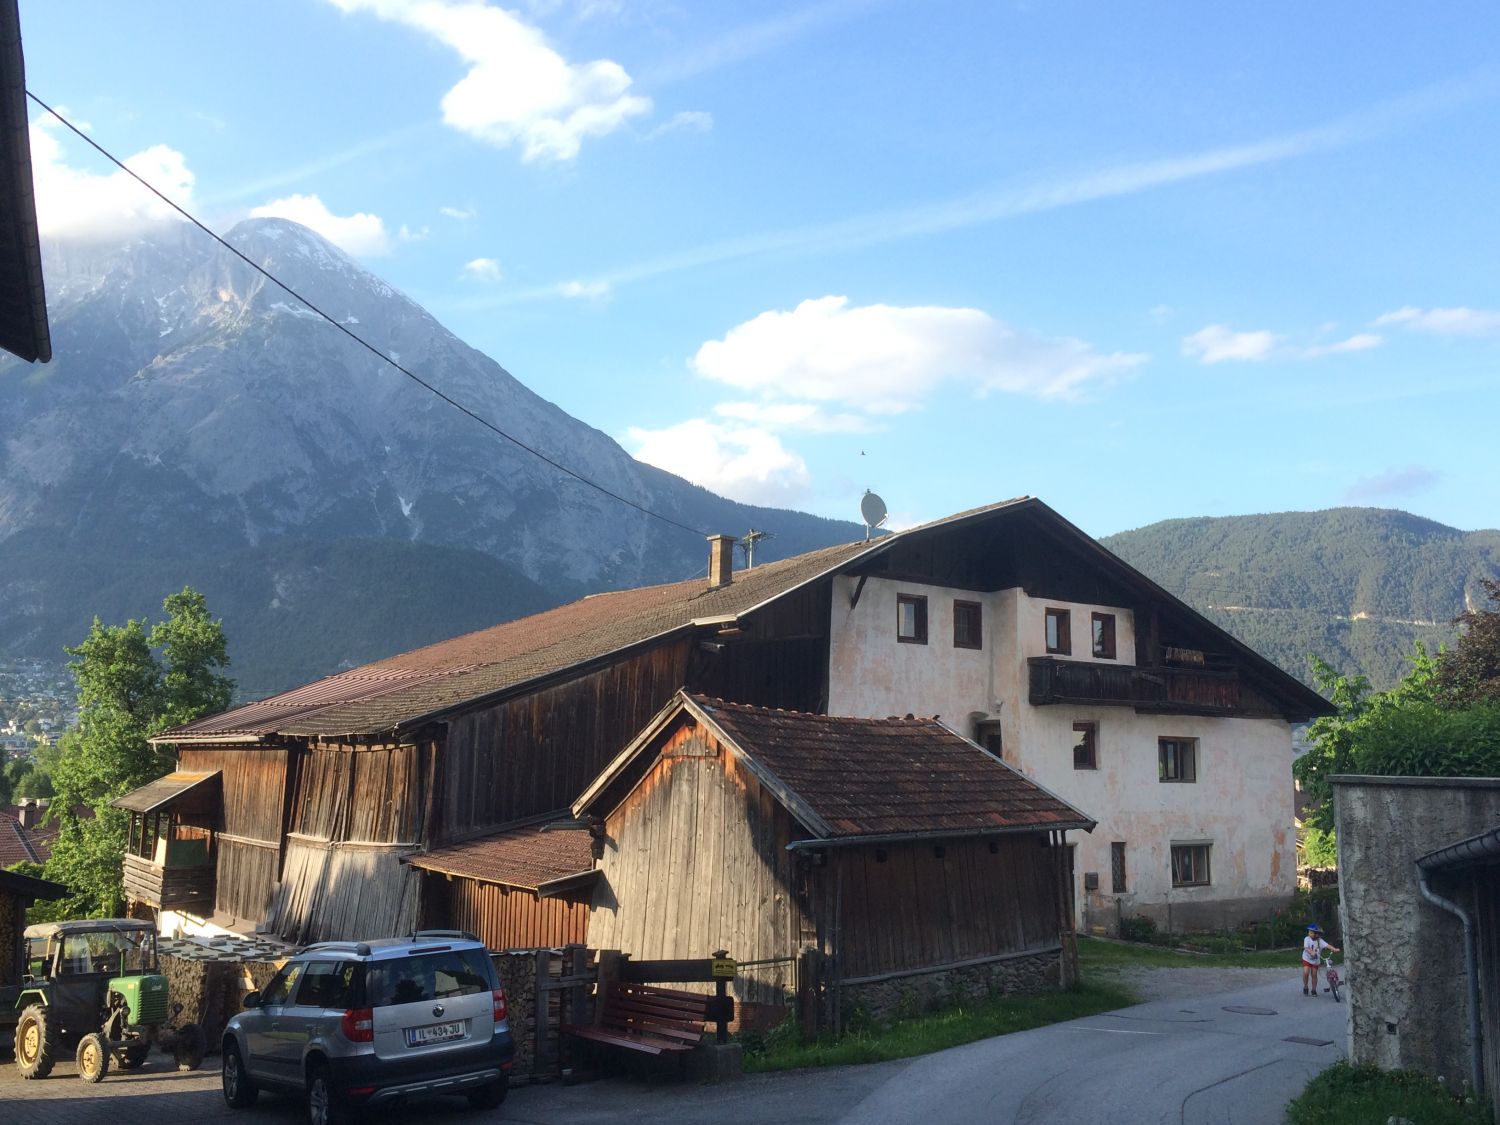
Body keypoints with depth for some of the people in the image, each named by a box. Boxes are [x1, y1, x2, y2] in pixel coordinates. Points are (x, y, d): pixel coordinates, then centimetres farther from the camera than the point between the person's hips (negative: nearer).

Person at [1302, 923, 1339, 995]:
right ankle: (1305, 987, 1)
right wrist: (1311, 952, -46)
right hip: (1307, 959, -2)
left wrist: (1334, 949, -41)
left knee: (1314, 975, 5)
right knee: (1306, 972, -19)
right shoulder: (1307, 939, -15)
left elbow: (1327, 945, -23)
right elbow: (1306, 948, -27)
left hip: (1316, 961, 2)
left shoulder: (1320, 941, -11)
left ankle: (1313, 990, 21)